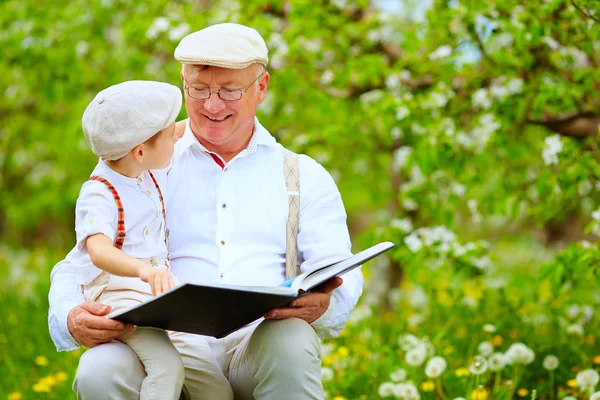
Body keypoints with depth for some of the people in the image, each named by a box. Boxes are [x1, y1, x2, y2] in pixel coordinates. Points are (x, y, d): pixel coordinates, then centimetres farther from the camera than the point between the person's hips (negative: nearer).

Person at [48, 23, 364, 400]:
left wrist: (322, 305, -22)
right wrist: (72, 317, -14)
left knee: (291, 344, -36)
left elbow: (339, 274, 6)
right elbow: (77, 267, 12)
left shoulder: (304, 177, 19)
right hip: (172, 342, 0)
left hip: (260, 344, 0)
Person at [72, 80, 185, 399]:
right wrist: (144, 269, -54)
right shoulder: (99, 196, -20)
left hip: (156, 290, 9)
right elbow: (99, 252, -38)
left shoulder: (142, 171, 7)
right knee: (167, 361, -29)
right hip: (117, 297, -9)